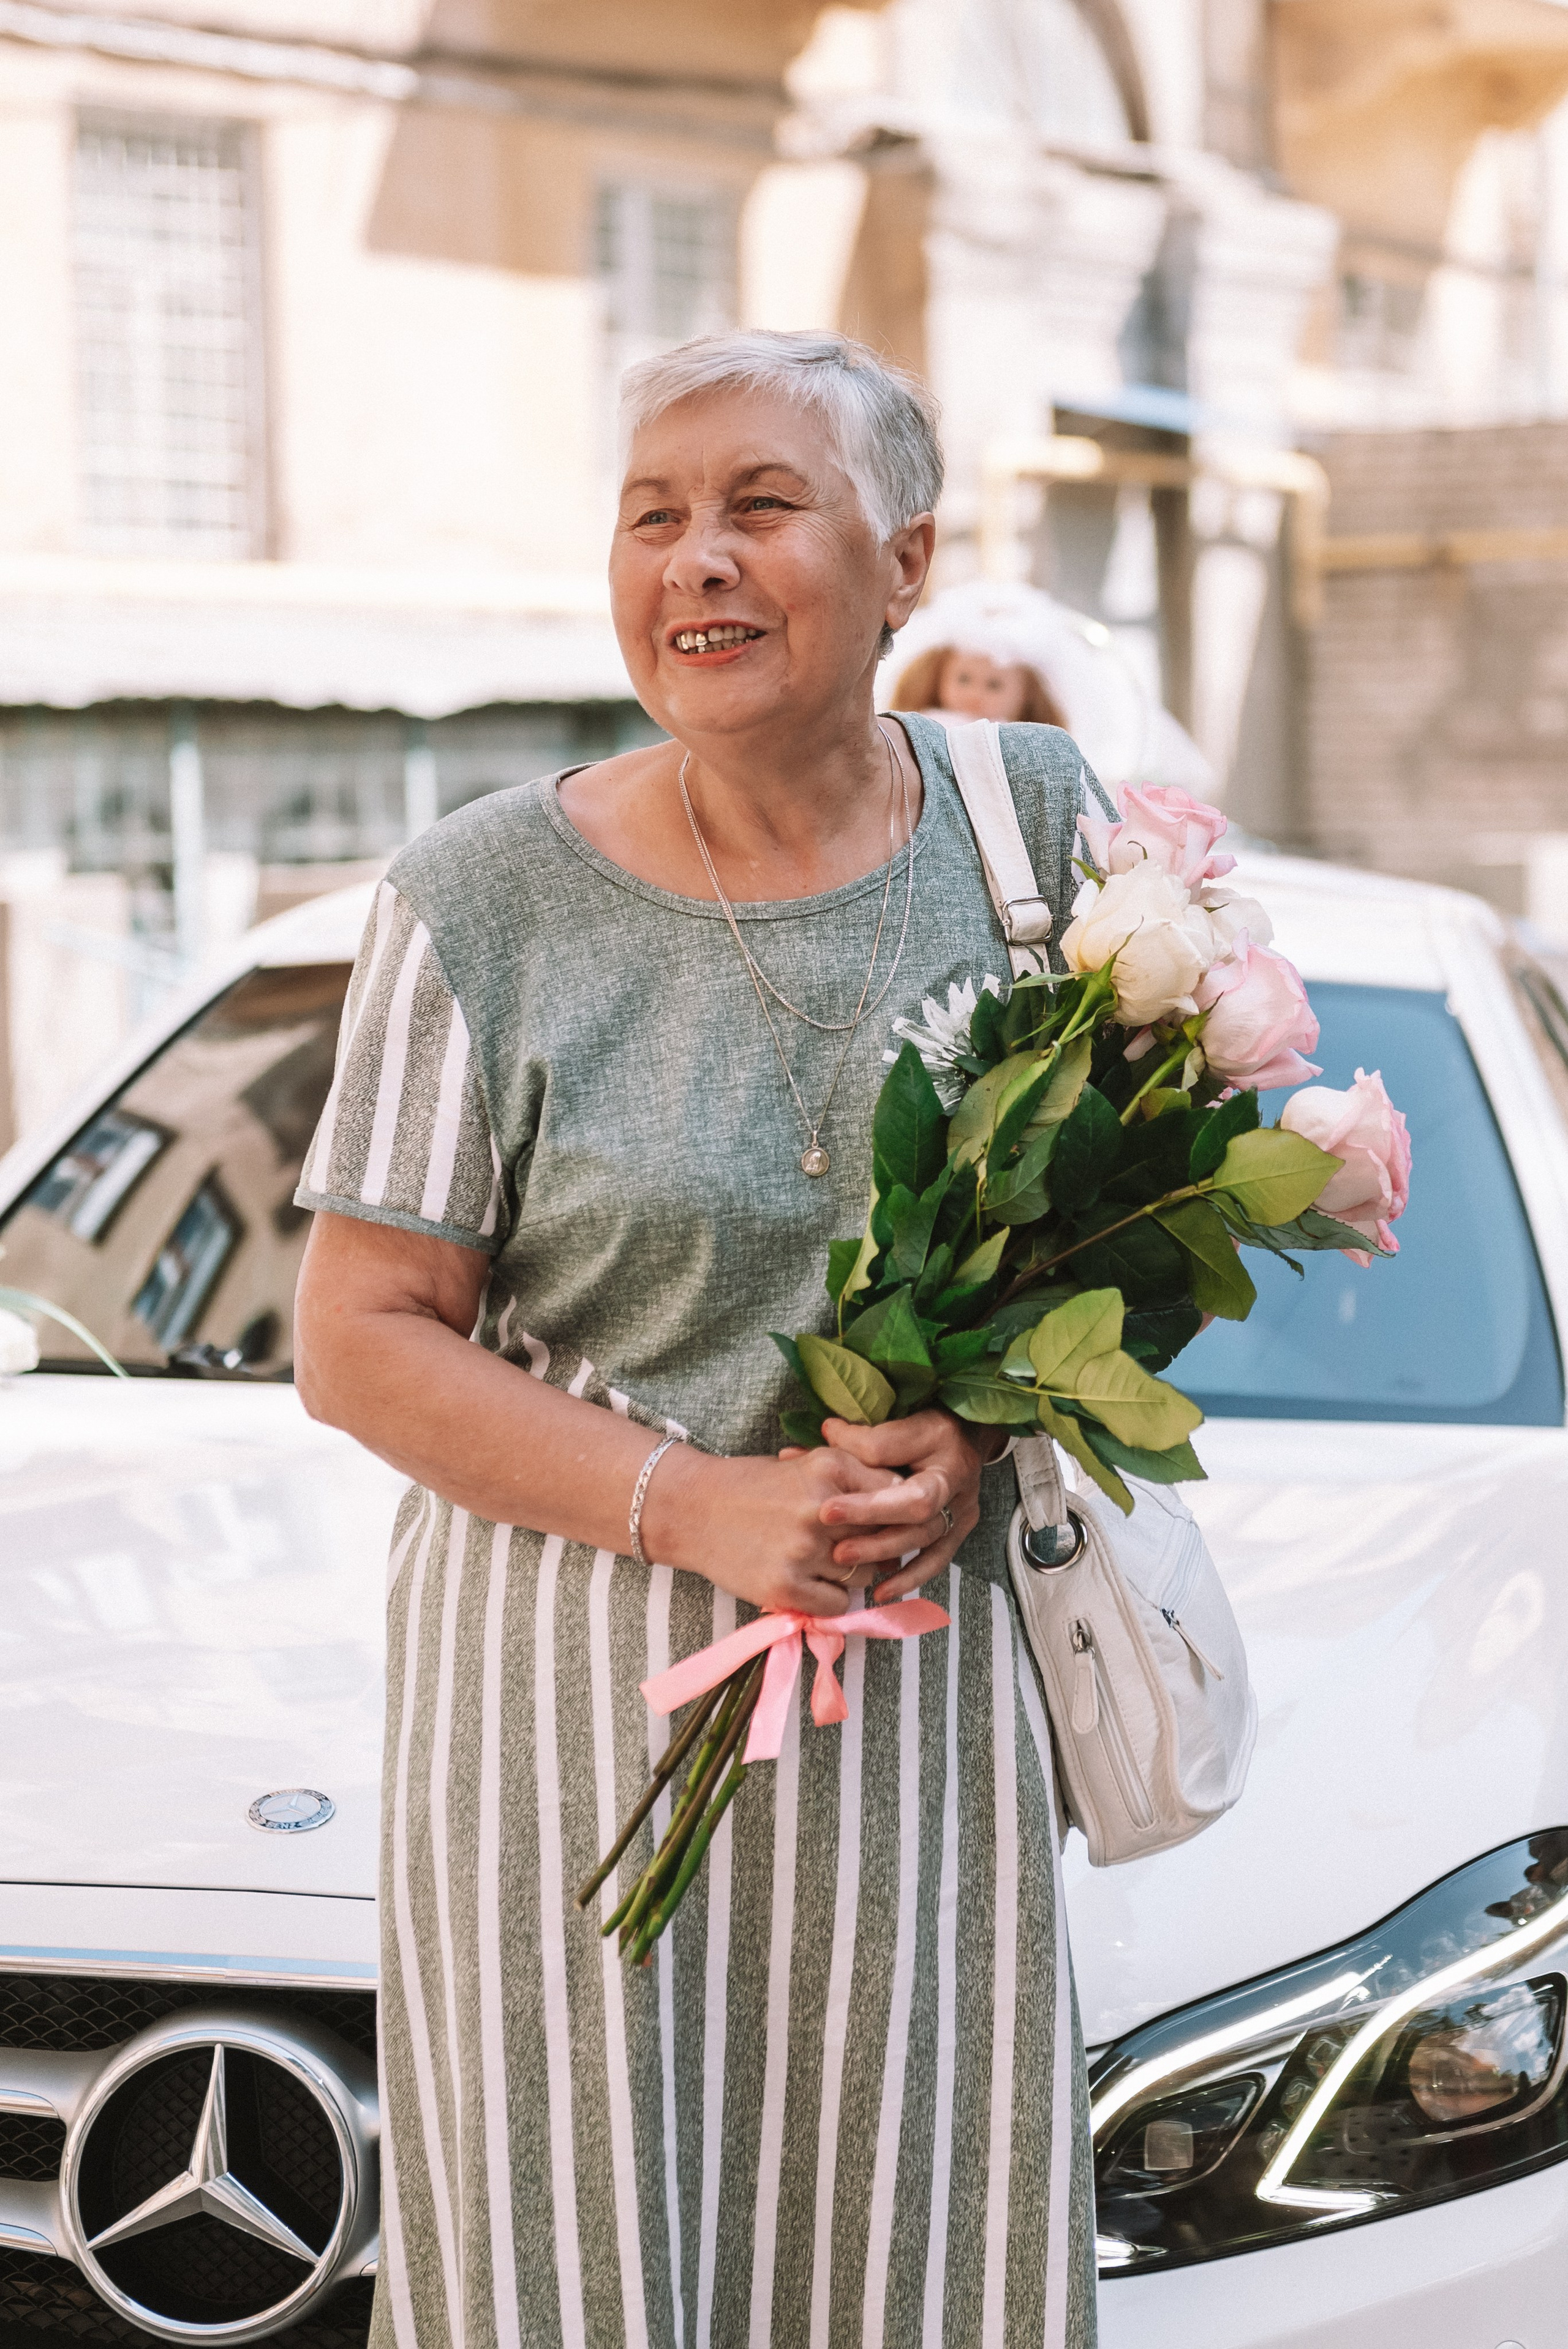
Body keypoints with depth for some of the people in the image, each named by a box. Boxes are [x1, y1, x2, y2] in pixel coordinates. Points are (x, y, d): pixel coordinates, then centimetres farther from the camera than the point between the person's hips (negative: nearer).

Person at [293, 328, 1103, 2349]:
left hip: (927, 1684, 2)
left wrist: (986, 1439, -10)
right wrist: (699, 1505, -17)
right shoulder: (483, 906, -4)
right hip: (574, 1687, -2)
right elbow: (359, 1348, -4)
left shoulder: (1031, 822, 3)